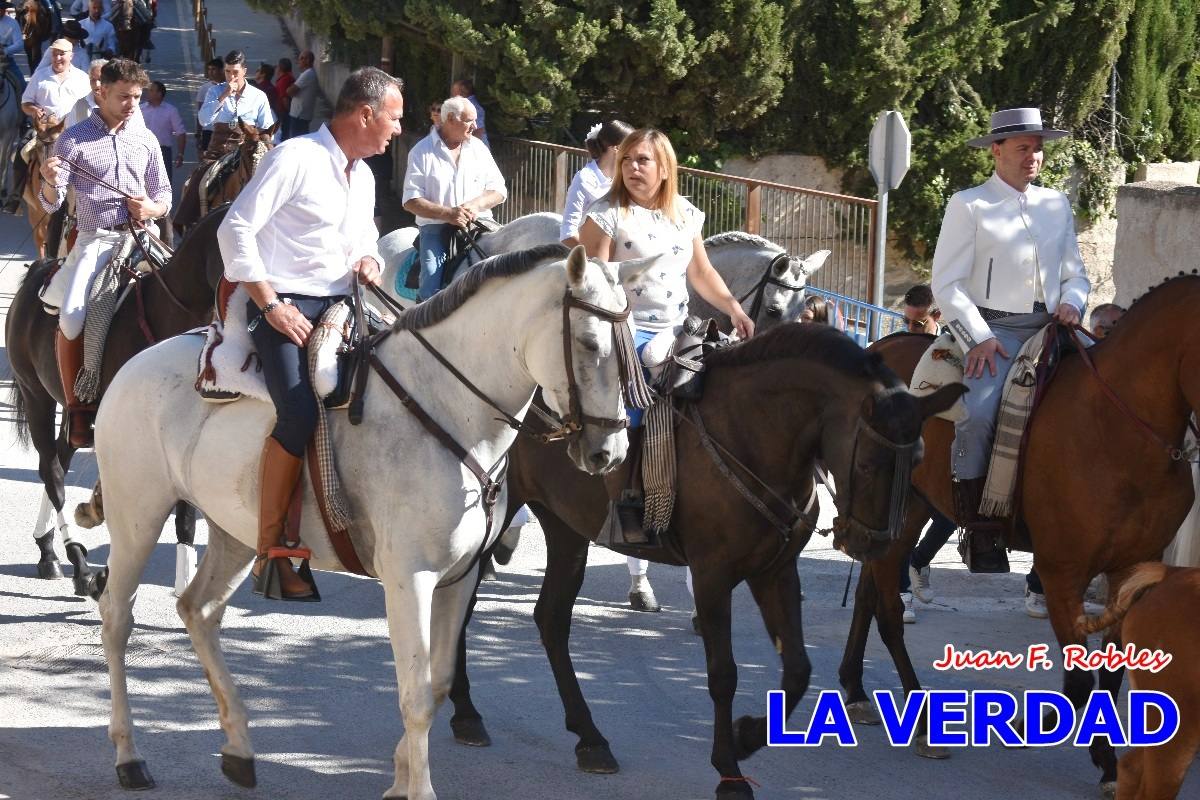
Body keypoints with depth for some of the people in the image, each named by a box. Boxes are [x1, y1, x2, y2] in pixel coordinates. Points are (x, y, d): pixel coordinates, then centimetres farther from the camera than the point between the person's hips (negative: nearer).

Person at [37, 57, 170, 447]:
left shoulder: (146, 140, 13)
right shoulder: (75, 139, 2)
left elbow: (163, 193, 20)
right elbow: (52, 203, -1)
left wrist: (153, 208, -3)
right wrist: (50, 184, -24)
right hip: (95, 240, -3)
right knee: (72, 315, -23)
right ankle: (76, 408, -12)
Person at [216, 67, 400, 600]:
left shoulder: (363, 176, 18)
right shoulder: (295, 159, -8)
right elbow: (236, 229, -12)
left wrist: (369, 260, 7)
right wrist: (271, 306, -16)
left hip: (339, 305, 8)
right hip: (285, 307, -8)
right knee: (299, 412, -26)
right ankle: (270, 551, -19)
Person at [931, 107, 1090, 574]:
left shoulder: (1057, 205, 19)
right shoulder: (969, 206, 4)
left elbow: (1075, 273, 23)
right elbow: (947, 284, -2)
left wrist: (1070, 302, -1)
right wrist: (978, 338, -13)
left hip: (1048, 328, 5)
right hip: (993, 330, -5)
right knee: (978, 413, -30)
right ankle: (979, 531, -24)